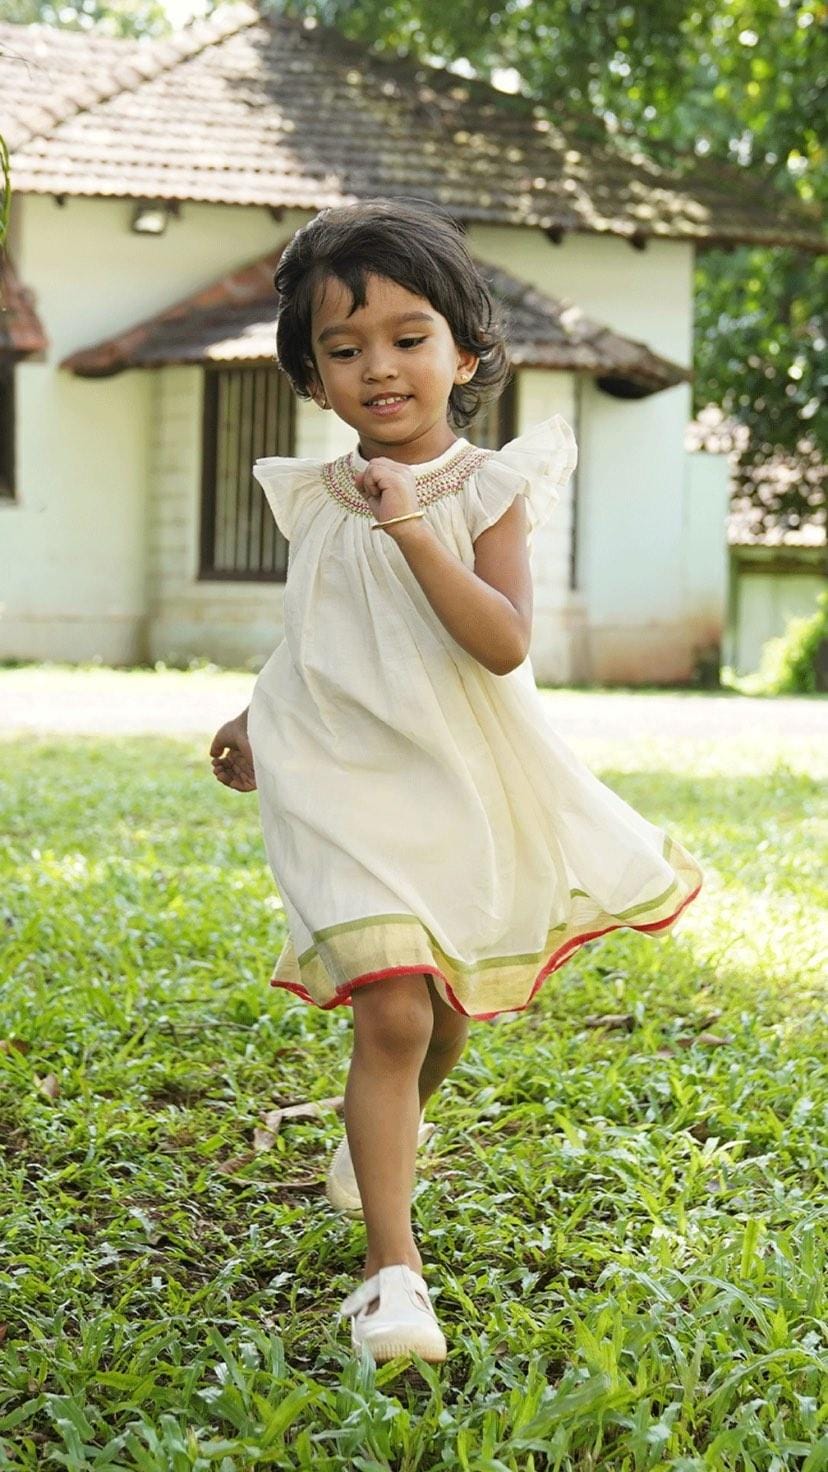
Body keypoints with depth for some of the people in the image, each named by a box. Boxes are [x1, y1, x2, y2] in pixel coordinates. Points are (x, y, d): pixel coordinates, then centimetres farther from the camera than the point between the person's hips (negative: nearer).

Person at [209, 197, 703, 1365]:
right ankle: (393, 1270, -11)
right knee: (391, 1013, -15)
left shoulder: (488, 489, -8)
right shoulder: (316, 499, 3)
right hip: (347, 788, 0)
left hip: (461, 788, 0)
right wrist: (256, 721, 22)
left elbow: (503, 642, -24)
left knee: (449, 1012, 19)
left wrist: (412, 529, -29)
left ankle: (392, 1126, 53)